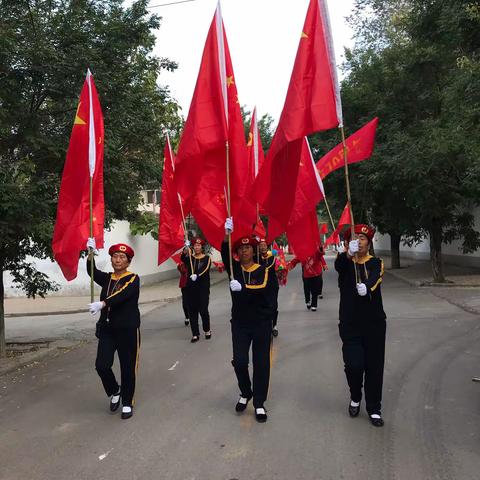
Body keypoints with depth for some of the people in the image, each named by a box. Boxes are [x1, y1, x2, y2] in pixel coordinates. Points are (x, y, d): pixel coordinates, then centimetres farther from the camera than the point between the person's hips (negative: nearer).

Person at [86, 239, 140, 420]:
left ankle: (127, 403, 23)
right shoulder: (107, 278, 11)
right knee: (102, 366, -2)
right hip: (107, 329, 4)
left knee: (127, 368, 4)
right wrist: (91, 253, -17)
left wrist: (102, 304, -39)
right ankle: (114, 392, 27)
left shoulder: (133, 279, -7)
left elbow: (122, 295, -24)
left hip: (127, 330, -4)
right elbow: (92, 273, -4)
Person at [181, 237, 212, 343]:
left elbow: (206, 270, -15)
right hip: (191, 289, 3)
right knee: (192, 311, 3)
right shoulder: (189, 258, 8)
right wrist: (186, 250, -36)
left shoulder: (207, 259, 2)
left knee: (203, 310, -6)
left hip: (203, 288, -3)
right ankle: (195, 334, 11)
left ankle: (207, 330, 18)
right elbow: (183, 258, -15)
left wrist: (197, 275, -33)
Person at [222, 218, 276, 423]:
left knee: (261, 364, 5)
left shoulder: (264, 270, -4)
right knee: (239, 361, -2)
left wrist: (242, 288, -29)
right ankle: (245, 394, 26)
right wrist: (227, 233, -31)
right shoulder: (234, 268, 1)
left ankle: (259, 403, 19)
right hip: (240, 324, 1)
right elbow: (225, 254, -16)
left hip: (261, 324, -1)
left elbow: (263, 290, -19)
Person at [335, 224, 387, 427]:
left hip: (374, 323, 1)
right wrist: (348, 253, -48)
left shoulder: (376, 263, 3)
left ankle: (374, 409, 20)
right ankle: (355, 398, 24)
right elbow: (338, 265, -25)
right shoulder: (345, 262, 1)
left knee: (374, 366, 4)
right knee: (353, 365, -7)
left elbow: (375, 277, -20)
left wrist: (367, 285, -45)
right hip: (350, 324, -1)